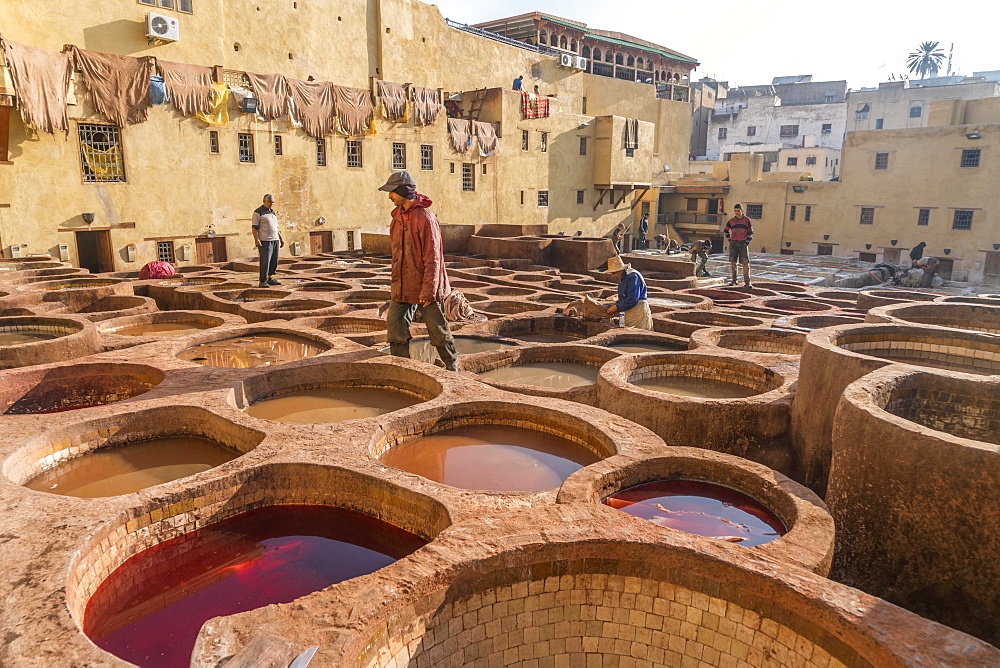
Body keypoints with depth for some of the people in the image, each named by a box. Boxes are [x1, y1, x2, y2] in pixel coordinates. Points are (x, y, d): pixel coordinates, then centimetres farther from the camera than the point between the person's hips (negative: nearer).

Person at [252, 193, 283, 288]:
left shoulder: (273, 212, 19)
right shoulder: (258, 212, -3)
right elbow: (254, 227, -8)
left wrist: (281, 238, 20)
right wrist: (256, 239, -19)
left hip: (275, 240, 7)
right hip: (265, 241, -7)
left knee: (274, 261, 8)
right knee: (265, 261, -8)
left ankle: (270, 278, 17)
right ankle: (263, 281, -4)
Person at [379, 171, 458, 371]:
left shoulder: (425, 217, -16)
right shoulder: (398, 215, 10)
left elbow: (432, 258, -18)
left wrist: (428, 289, -19)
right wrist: (395, 282, 17)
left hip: (423, 287, -7)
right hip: (401, 286, 8)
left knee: (438, 330, 5)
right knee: (395, 327, 4)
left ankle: (452, 367, 23)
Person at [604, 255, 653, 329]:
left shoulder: (633, 276, -15)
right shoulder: (622, 278, 14)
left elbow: (632, 300, -21)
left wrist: (616, 307, -14)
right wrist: (613, 306, 3)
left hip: (638, 311, -9)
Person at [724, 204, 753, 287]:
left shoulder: (747, 220, 1)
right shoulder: (731, 220, 7)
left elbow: (751, 233, 3)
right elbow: (726, 230, 22)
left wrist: (747, 243, -5)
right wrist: (729, 240, 11)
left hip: (743, 244, -2)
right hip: (733, 244, 2)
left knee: (745, 263, -7)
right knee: (733, 262, 4)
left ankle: (747, 282, -7)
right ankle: (734, 280, 14)